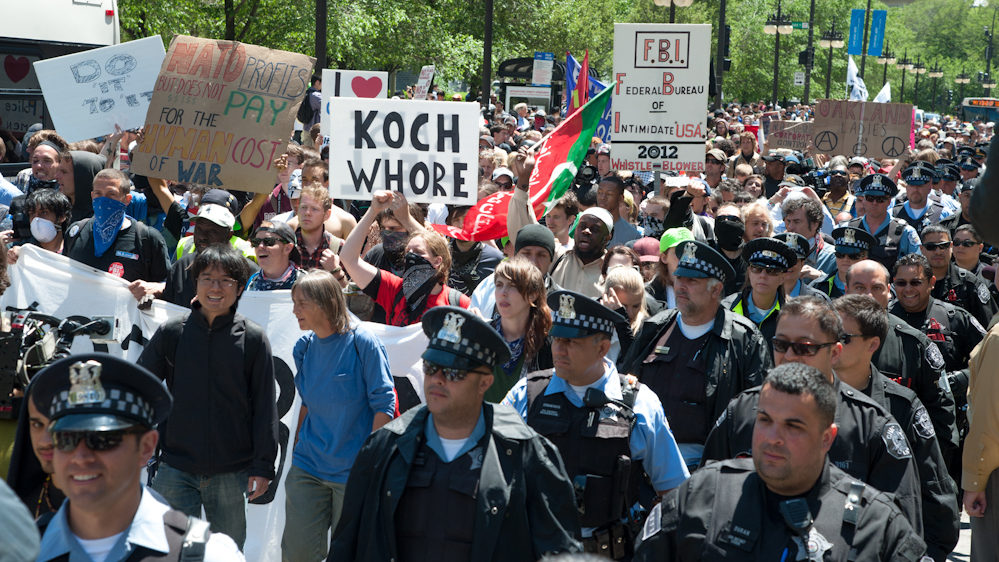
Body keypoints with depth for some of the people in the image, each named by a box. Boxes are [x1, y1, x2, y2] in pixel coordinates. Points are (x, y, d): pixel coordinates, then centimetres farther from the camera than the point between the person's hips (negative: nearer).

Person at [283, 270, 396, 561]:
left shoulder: (363, 343, -14)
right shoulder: (304, 346, 4)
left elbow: (383, 404, -12)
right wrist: (298, 449, 13)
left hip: (354, 471, -5)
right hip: (308, 468, 5)